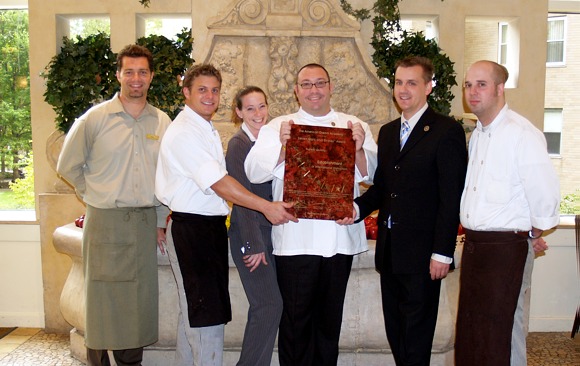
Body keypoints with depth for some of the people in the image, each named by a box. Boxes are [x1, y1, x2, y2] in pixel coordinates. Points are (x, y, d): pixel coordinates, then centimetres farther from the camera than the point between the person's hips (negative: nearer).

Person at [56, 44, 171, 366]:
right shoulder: (94, 118, -2)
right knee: (103, 296, 2)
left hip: (145, 222, 3)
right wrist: (97, 195, 5)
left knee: (139, 298, 10)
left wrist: (160, 222, 8)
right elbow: (68, 166, 6)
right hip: (105, 221, -3)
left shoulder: (162, 122, 6)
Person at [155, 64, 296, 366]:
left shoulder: (207, 130, 17)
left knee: (194, 312, 17)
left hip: (211, 227, 9)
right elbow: (219, 183, -21)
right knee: (207, 314, -4)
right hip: (192, 230, -9)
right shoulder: (184, 132, -13)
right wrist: (266, 207, -20)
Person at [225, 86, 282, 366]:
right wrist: (253, 245, -16)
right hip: (250, 236, -7)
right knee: (269, 305, -8)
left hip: (270, 234, 7)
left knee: (264, 307, 11)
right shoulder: (239, 144, -10)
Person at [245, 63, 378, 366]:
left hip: (340, 237, 2)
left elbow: (372, 174, 0)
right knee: (296, 318, 4)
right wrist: (283, 145, -20)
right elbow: (254, 171, -7)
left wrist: (359, 149, -18)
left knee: (330, 318, 15)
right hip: (295, 237, -2)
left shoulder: (354, 127, 10)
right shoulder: (277, 127, 6)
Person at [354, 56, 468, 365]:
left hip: (422, 253, -7)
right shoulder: (387, 132, 14)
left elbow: (451, 197, -12)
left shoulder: (447, 131, -8)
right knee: (394, 328, 16)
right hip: (389, 250, 7)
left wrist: (442, 253, -16)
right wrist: (357, 207, -4)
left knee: (417, 332, 5)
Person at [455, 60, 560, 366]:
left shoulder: (523, 134, -15)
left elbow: (545, 194, -20)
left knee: (501, 335, 4)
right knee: (469, 330, 16)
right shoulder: (477, 135, 12)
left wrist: (535, 235, -5)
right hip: (474, 245, 8)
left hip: (506, 248, -8)